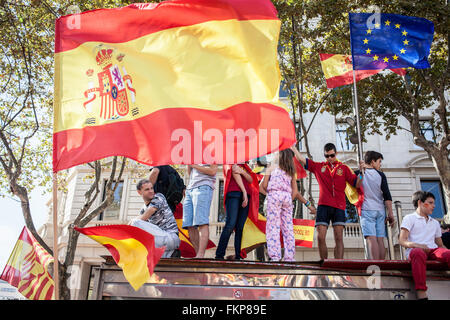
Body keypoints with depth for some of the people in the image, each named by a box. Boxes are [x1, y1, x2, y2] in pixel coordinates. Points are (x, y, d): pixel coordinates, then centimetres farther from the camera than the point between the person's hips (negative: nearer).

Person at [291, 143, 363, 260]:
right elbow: (301, 159, 17)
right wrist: (292, 146, 16)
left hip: (339, 206, -1)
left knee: (339, 238, -8)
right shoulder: (318, 167, 15)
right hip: (323, 206, 1)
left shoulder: (344, 168, 13)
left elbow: (357, 183, 7)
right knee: (320, 237, -5)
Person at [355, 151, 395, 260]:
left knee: (372, 239, -11)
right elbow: (387, 196, 1)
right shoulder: (381, 175, 6)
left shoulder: (358, 174, 4)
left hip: (366, 210, -2)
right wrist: (390, 213, 3)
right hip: (380, 210, 2)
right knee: (380, 240, 4)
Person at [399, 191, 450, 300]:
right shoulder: (410, 218, 13)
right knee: (418, 253, -41)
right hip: (415, 250, -4)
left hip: (433, 250, 4)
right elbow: (402, 241, 1)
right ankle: (422, 294, -48)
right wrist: (417, 245, -20)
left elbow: (440, 244, 25)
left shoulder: (435, 223, 31)